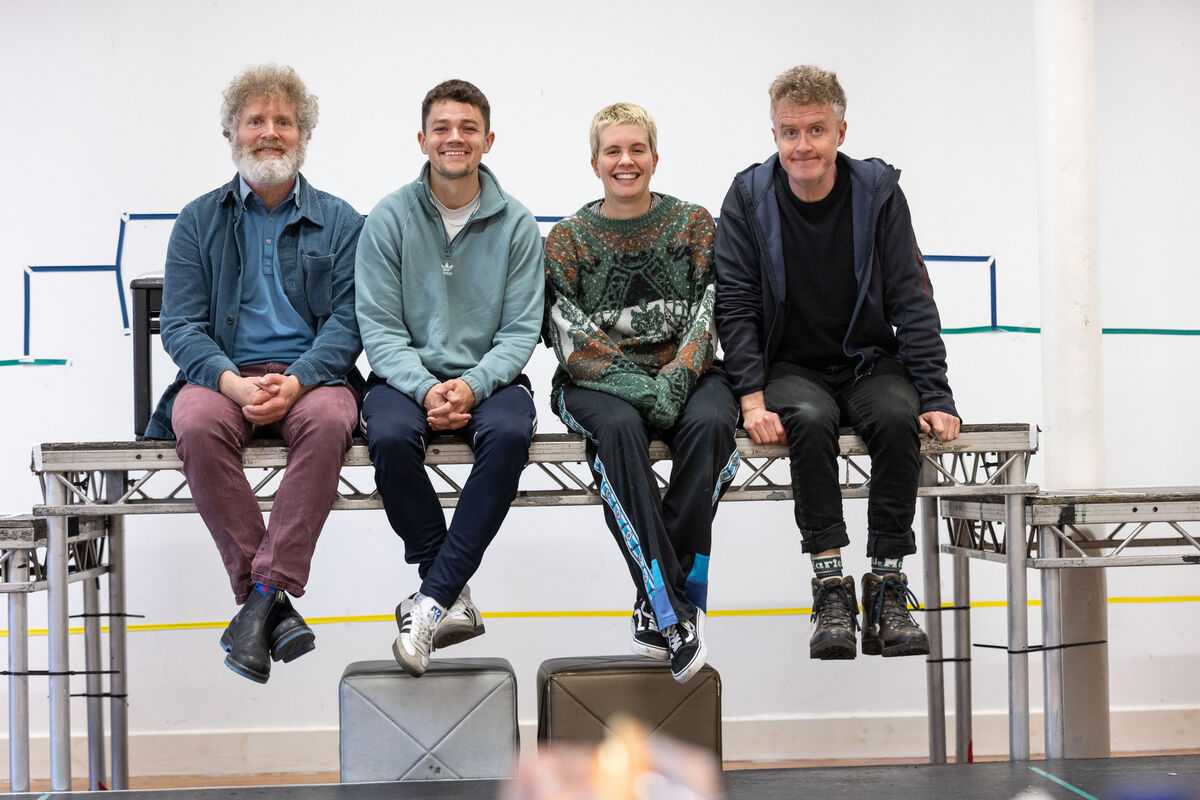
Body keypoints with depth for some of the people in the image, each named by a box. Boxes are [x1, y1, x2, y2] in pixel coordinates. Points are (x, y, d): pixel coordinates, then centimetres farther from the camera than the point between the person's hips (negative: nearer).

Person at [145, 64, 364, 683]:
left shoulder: (339, 223, 12)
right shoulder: (198, 222, 14)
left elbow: (348, 322, 1)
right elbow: (178, 324, 4)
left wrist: (296, 381, -18)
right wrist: (233, 382, -17)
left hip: (311, 378, -1)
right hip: (222, 376, 1)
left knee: (327, 421, -35)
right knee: (198, 427, -33)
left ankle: (263, 596, -33)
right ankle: (273, 604, -29)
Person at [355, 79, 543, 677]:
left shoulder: (516, 225, 4)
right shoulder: (390, 218, 2)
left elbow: (521, 330, 0)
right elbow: (378, 327, -3)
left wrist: (472, 385, -19)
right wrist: (425, 388, -20)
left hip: (486, 377, 0)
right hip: (406, 376, 0)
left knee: (510, 432, -33)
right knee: (391, 437, -33)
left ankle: (431, 602, -28)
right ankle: (453, 598, -18)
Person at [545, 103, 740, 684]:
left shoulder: (693, 224, 9)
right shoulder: (567, 238, 7)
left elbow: (709, 316, -1)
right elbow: (571, 340, -4)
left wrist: (674, 380, -19)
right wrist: (636, 386, -20)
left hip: (683, 374, 1)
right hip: (598, 381, -1)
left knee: (710, 424, -34)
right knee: (619, 429, -36)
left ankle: (655, 607, -26)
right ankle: (674, 614, -37)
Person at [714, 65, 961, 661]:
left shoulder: (878, 192, -3)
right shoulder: (748, 197, -4)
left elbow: (912, 301, -3)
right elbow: (734, 305, -6)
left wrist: (936, 399, -11)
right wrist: (752, 398, -19)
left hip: (871, 362, 1)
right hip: (792, 368, -1)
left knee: (898, 418, -31)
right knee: (810, 420, -34)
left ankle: (887, 587, -22)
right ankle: (830, 589, -27)